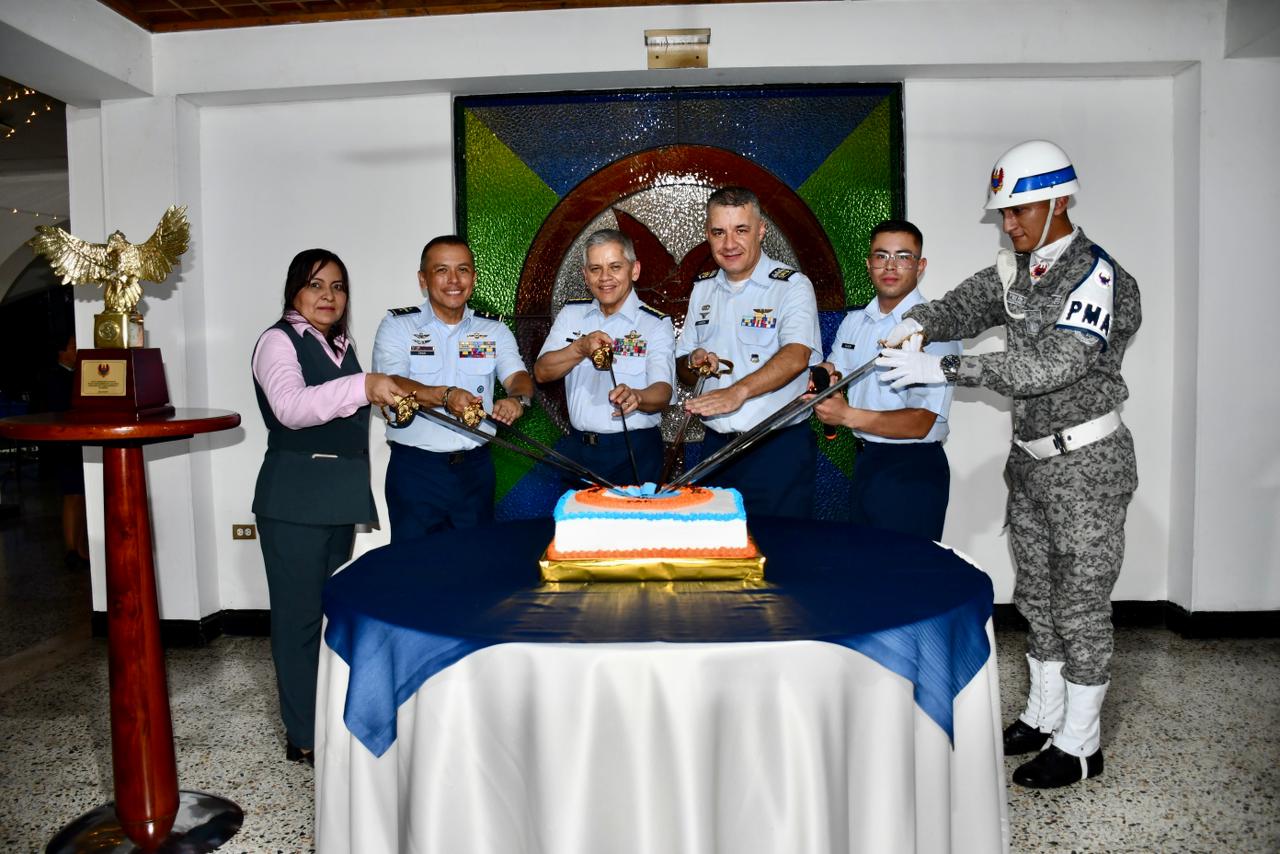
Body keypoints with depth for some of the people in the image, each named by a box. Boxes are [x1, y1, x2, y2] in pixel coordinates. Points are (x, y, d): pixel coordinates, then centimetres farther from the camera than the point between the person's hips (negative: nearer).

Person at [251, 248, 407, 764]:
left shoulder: (343, 345, 16)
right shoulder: (278, 341, -8)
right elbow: (291, 407, -27)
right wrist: (363, 386, -40)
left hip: (340, 495, 8)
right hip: (294, 498, -7)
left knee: (330, 608, 14)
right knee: (299, 613, -3)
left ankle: (322, 715, 28)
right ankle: (304, 736, 7)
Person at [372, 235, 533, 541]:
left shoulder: (494, 329, 9)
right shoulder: (398, 326, 0)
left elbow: (519, 376, -2)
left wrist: (517, 399, -26)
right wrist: (445, 396, -29)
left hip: (475, 467, 3)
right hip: (415, 468, -2)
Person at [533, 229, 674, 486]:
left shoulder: (657, 324, -5)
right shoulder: (571, 313, 8)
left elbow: (662, 392, -16)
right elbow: (541, 373, -1)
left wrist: (635, 397, -40)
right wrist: (581, 348, -19)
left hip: (634, 451, -3)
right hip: (576, 444, 3)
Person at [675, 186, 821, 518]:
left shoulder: (792, 286, -7)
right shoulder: (703, 289, 11)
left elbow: (796, 356, -24)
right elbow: (682, 371, 16)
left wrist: (738, 391, -39)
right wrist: (693, 363, -7)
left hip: (779, 447, -5)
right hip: (716, 446, 5)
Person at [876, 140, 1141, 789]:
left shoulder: (1097, 277, -18)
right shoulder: (1016, 267, 7)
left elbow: (1052, 365, -29)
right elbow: (966, 305, 2)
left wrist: (943, 369, -33)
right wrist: (920, 322, -22)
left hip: (1085, 464, -8)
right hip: (1030, 456, 8)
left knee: (1082, 603, 3)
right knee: (1037, 594, 17)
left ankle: (1080, 744, 18)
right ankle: (1043, 715, 33)